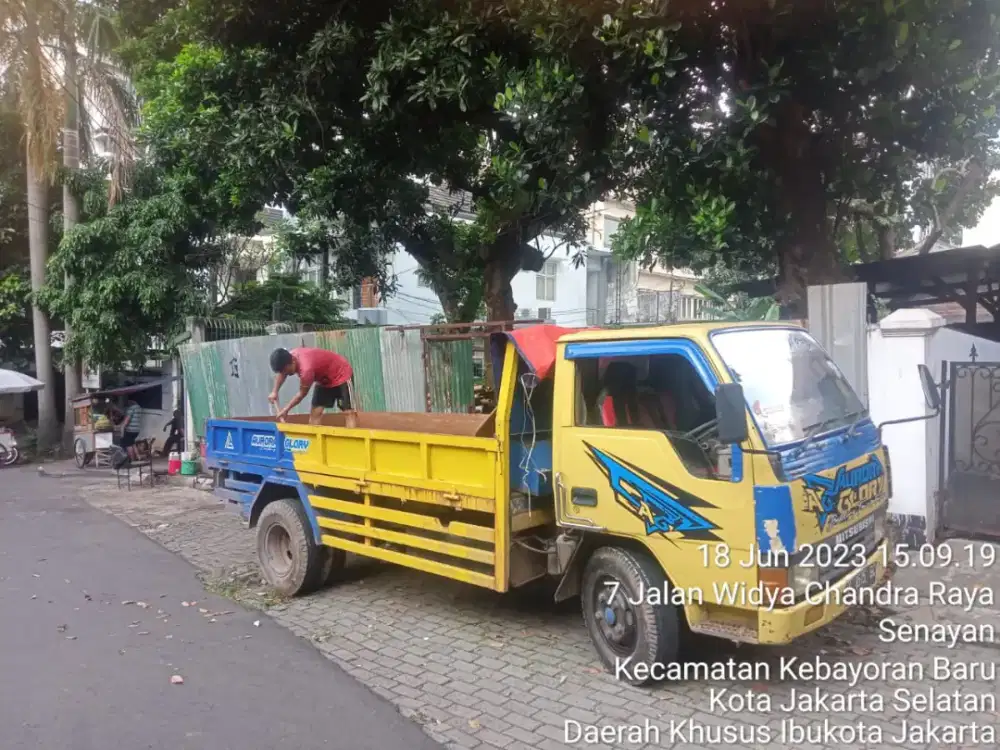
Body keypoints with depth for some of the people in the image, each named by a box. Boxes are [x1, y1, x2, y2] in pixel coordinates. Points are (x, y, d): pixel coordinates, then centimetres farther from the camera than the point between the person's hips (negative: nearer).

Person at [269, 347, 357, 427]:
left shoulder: (306, 368, -38)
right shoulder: (289, 357, -15)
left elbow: (302, 394, -22)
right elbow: (281, 372, 10)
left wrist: (285, 410, -11)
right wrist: (275, 392, -1)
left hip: (342, 374, -9)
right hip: (324, 378, 9)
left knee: (349, 411, -16)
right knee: (315, 413, 0)